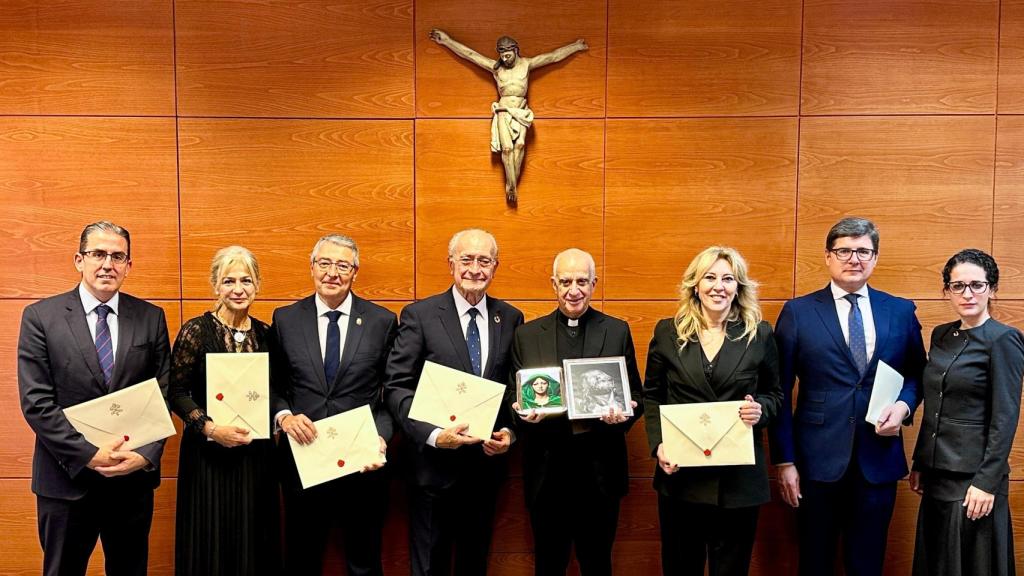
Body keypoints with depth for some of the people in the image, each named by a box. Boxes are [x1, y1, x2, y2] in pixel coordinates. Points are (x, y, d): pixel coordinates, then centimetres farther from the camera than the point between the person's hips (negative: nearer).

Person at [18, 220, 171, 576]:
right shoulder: (40, 316, -3)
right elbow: (36, 402, -8)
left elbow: (163, 393, 1)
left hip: (135, 475, 2)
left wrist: (147, 454, -12)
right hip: (67, 477, -2)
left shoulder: (151, 318, 3)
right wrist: (89, 455, -15)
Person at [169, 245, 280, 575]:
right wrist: (211, 428, -18)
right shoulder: (196, 331, -7)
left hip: (256, 452, 4)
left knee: (254, 542, 12)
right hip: (209, 453, -3)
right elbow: (176, 392, -7)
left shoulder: (265, 333, 5)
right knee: (211, 542, 5)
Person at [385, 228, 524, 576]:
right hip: (434, 463, -3)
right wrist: (433, 435, -22)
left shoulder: (510, 319, 3)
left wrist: (509, 431, -8)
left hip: (487, 461, 3)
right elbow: (396, 387, -11)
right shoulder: (419, 315, -7)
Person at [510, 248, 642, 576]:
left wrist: (621, 413, -16)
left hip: (600, 467, 0)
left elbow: (636, 396, 5)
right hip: (546, 467, 0)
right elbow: (514, 399, 6)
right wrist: (525, 412, -15)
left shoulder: (618, 332, 4)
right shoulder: (527, 335, 5)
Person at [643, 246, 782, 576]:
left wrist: (761, 409, -12)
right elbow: (651, 396, 6)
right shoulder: (667, 332, 2)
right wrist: (658, 445, -7)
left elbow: (774, 394, 10)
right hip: (680, 474, 1)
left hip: (739, 478, 0)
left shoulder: (760, 335, 1)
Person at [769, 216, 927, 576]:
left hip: (879, 460, 2)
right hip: (818, 460, -2)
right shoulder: (798, 313, -2)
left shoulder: (901, 311, 6)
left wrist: (904, 405, -8)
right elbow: (781, 392, -3)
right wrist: (785, 461, -7)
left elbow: (917, 373, 15)